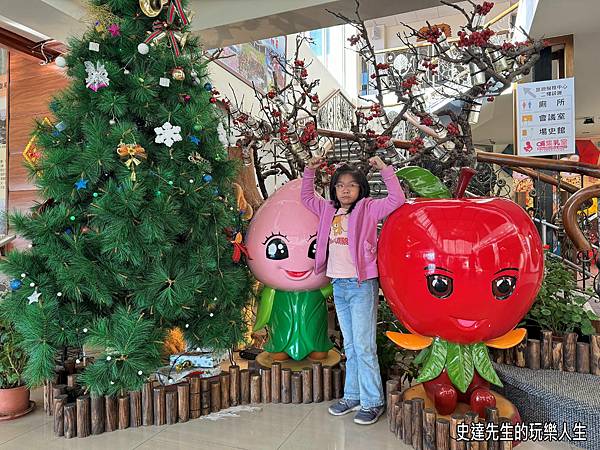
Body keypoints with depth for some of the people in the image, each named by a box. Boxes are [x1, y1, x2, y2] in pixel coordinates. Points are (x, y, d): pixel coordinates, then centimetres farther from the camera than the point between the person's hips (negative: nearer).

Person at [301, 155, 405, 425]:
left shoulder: (368, 209, -3)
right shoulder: (329, 210, 11)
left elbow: (397, 199, -12)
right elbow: (307, 198, 25)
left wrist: (384, 169, -13)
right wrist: (309, 171, 16)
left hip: (362, 284, -6)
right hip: (338, 285, 6)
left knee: (364, 346, -3)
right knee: (349, 346, 15)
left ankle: (372, 402, 10)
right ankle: (352, 397, 26)